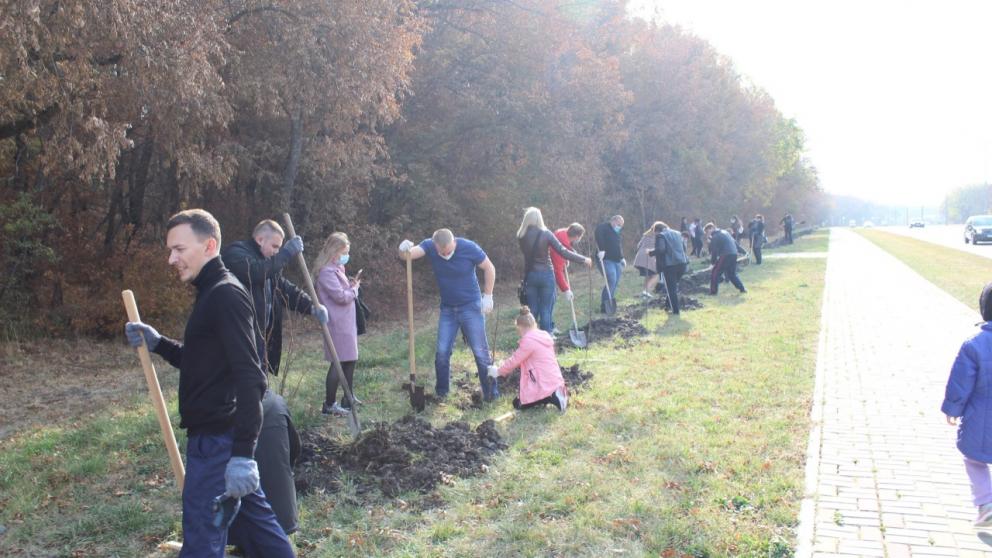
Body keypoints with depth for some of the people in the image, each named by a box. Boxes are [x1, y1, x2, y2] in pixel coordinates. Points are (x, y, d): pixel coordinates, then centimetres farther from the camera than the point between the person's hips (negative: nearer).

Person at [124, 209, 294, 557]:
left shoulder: (226, 295, -17)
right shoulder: (212, 293, 15)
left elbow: (249, 377, -24)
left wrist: (243, 453, -28)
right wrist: (157, 344, 10)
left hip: (217, 439, -10)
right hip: (217, 433, 10)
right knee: (254, 516, 19)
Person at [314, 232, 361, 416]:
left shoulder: (337, 269, 15)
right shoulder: (327, 272, -17)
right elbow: (341, 297, -21)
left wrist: (352, 285, 4)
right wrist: (354, 288, -5)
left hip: (346, 322, 10)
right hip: (338, 324, -10)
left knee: (350, 360, 16)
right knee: (338, 363, -7)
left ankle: (348, 398, 27)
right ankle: (329, 404, 1)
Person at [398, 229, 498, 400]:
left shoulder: (468, 247, -19)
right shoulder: (429, 246, -12)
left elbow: (489, 268, -7)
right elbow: (411, 253, -28)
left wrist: (487, 296, -8)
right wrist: (404, 250, -51)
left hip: (471, 307, -3)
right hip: (447, 309, 3)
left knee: (480, 352, -2)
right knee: (442, 352, 3)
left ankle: (491, 392, 9)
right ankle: (441, 392, 19)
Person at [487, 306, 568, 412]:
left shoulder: (528, 340, -16)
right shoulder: (544, 335, 10)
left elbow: (514, 361, -8)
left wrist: (498, 371, 7)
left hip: (545, 386, -8)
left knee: (518, 403, 8)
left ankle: (551, 397, -10)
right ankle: (554, 394, 6)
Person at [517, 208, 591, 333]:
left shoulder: (521, 236, -3)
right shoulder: (546, 234, -11)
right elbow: (563, 252, -13)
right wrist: (583, 259, -5)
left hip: (530, 275, 3)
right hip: (546, 275, -3)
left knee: (532, 309, 11)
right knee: (545, 310, 5)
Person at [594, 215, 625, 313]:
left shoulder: (618, 233, 22)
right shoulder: (603, 227, -6)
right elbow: (598, 236, -27)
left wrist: (622, 258, 18)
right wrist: (601, 250, -36)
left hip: (617, 261, 8)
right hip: (607, 260, -8)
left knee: (616, 283, 4)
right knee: (611, 281, -17)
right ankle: (604, 305, -13)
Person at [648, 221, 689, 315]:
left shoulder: (660, 235, -3)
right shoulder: (677, 233, 18)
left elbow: (660, 249, -18)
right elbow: (684, 247, 18)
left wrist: (650, 252, -3)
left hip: (669, 264, -6)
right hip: (682, 262, 6)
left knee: (671, 288, 3)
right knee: (674, 286, 21)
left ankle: (675, 310, 3)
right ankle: (670, 305, 25)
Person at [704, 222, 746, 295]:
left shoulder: (715, 237, -6)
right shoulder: (725, 232, 21)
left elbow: (714, 251, -9)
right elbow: (735, 243, 23)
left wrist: (713, 261, 2)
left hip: (725, 256, -9)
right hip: (734, 254, 9)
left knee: (715, 273, 1)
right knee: (732, 274, 23)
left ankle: (713, 291, 1)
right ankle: (742, 288, 22)